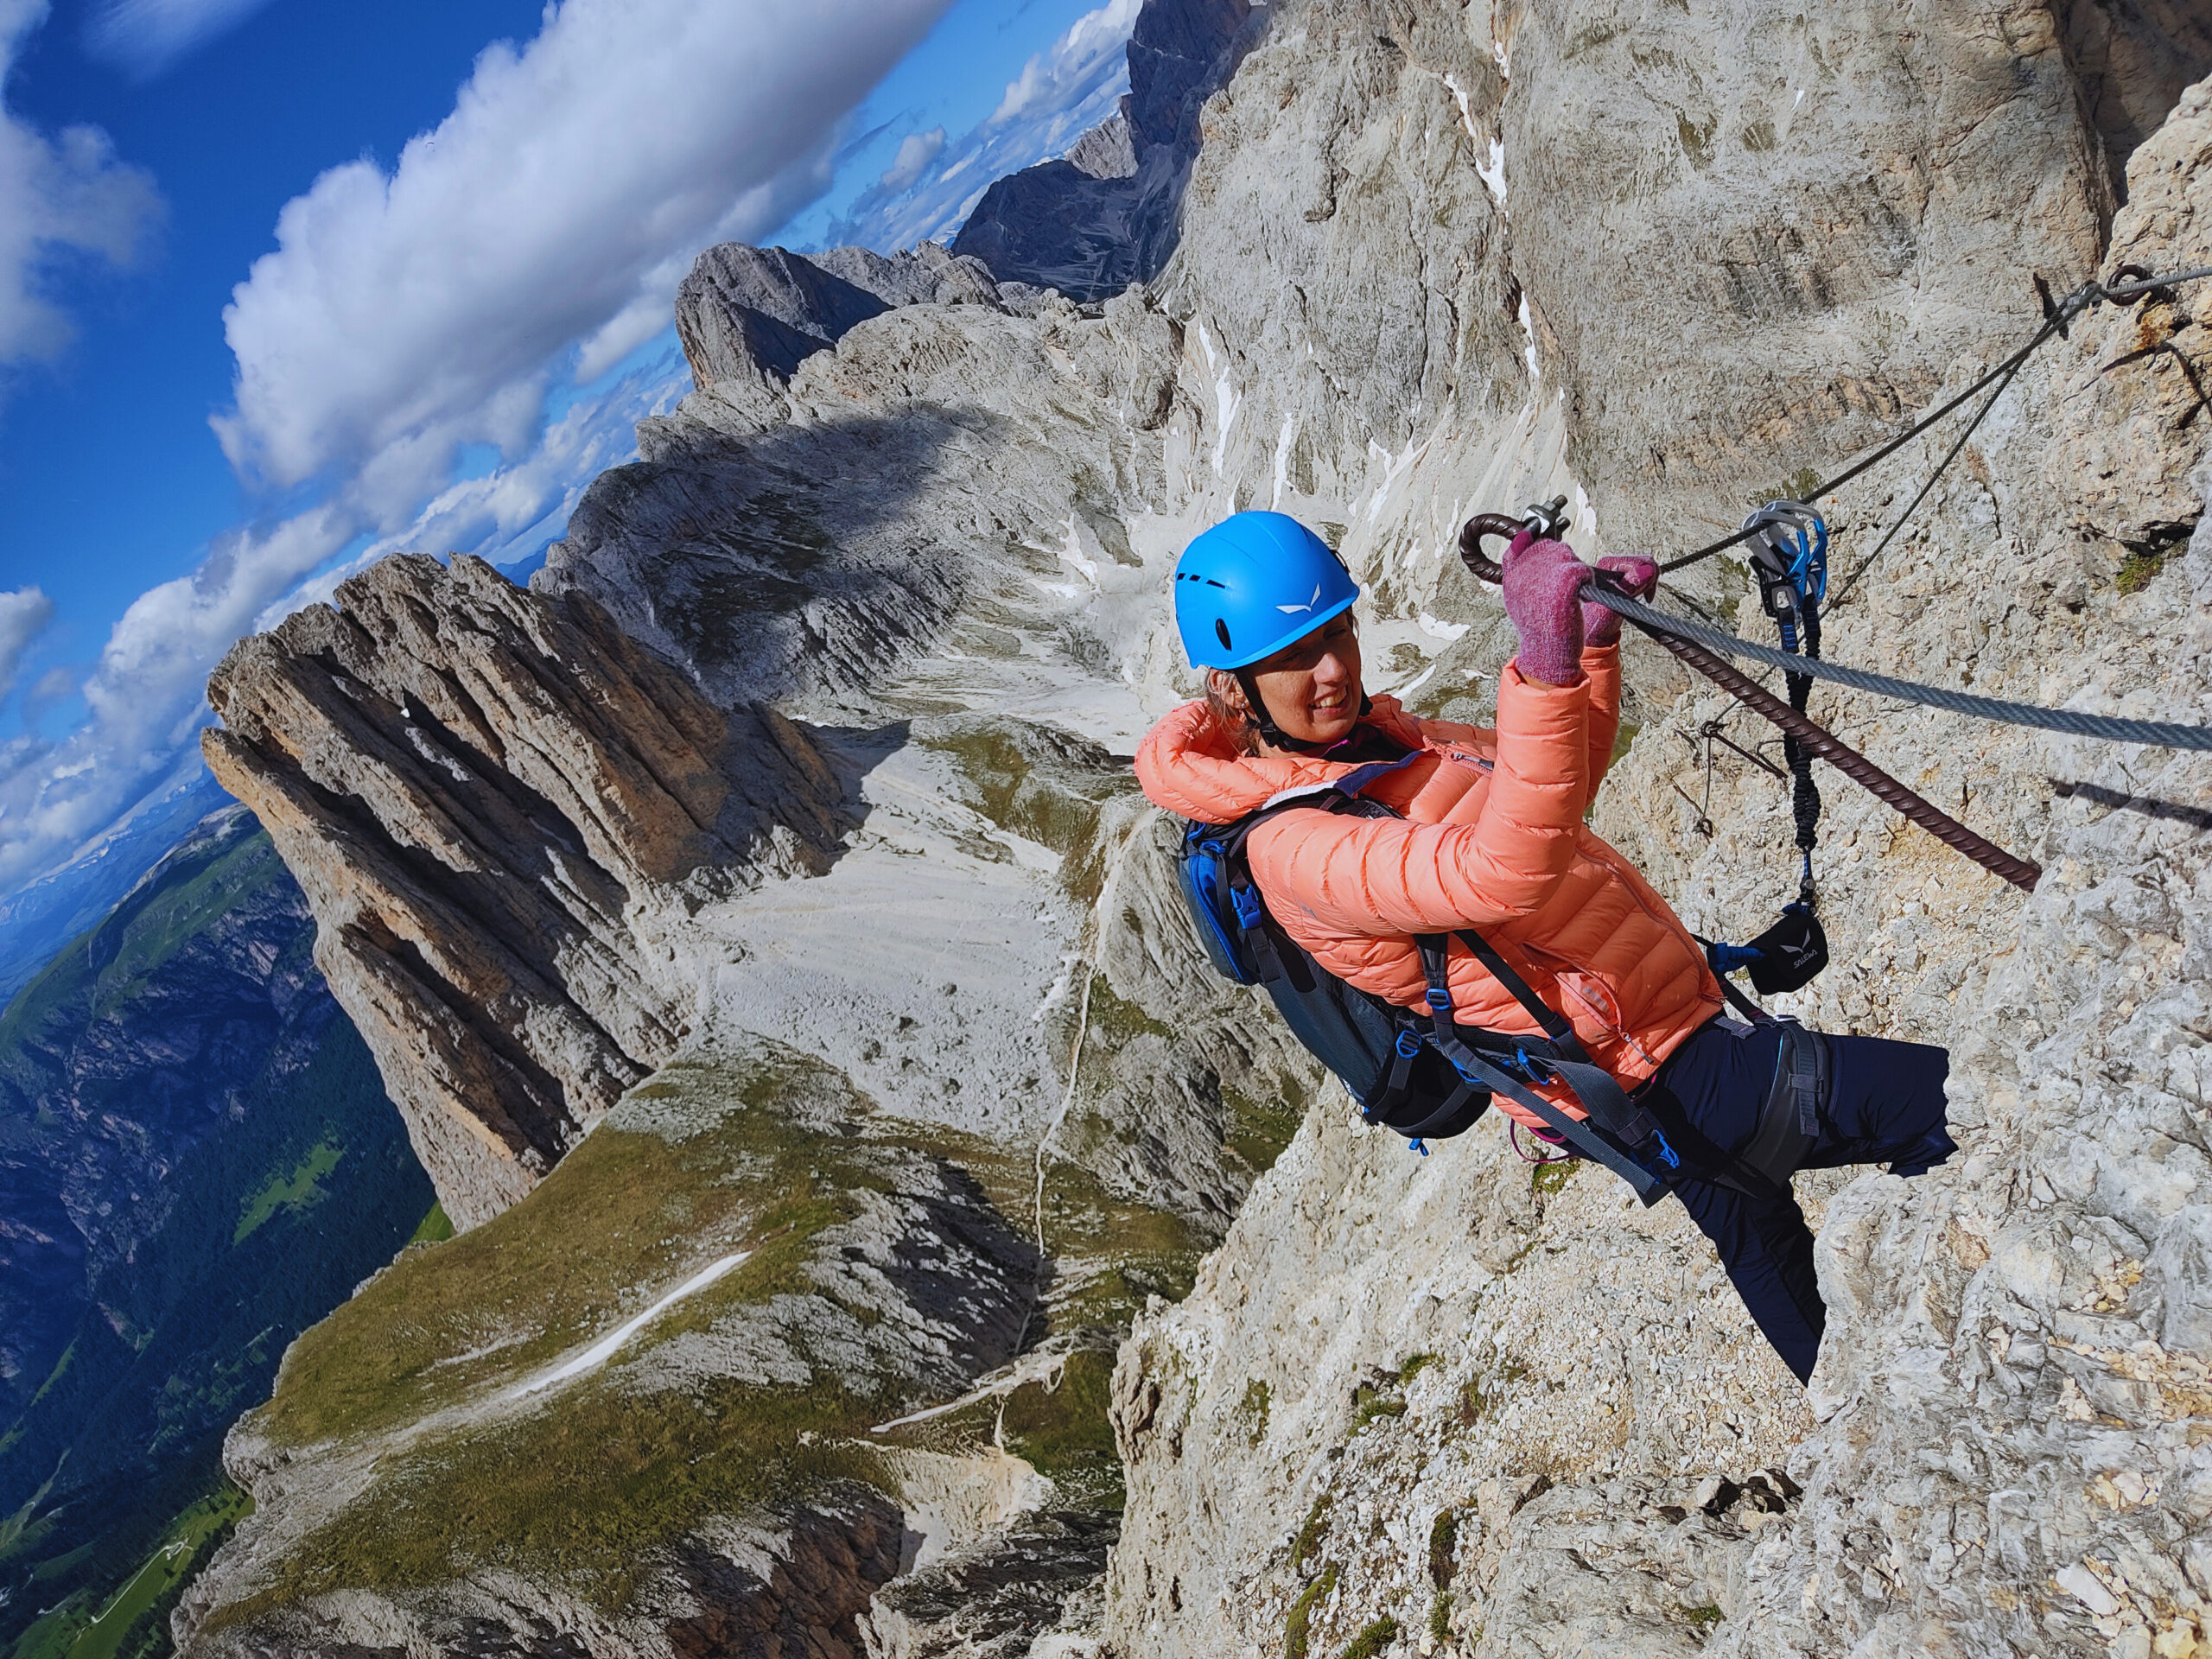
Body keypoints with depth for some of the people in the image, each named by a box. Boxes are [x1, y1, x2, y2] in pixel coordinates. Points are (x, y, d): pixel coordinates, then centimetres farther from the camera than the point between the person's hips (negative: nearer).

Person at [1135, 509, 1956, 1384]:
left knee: (1768, 1248, 30)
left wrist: (1597, 639, 3)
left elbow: (1566, 778, 18)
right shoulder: (1293, 845, -25)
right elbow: (1500, 875, -41)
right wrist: (1544, 667, -50)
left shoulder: (1388, 738, 4)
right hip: (1652, 1076, -9)